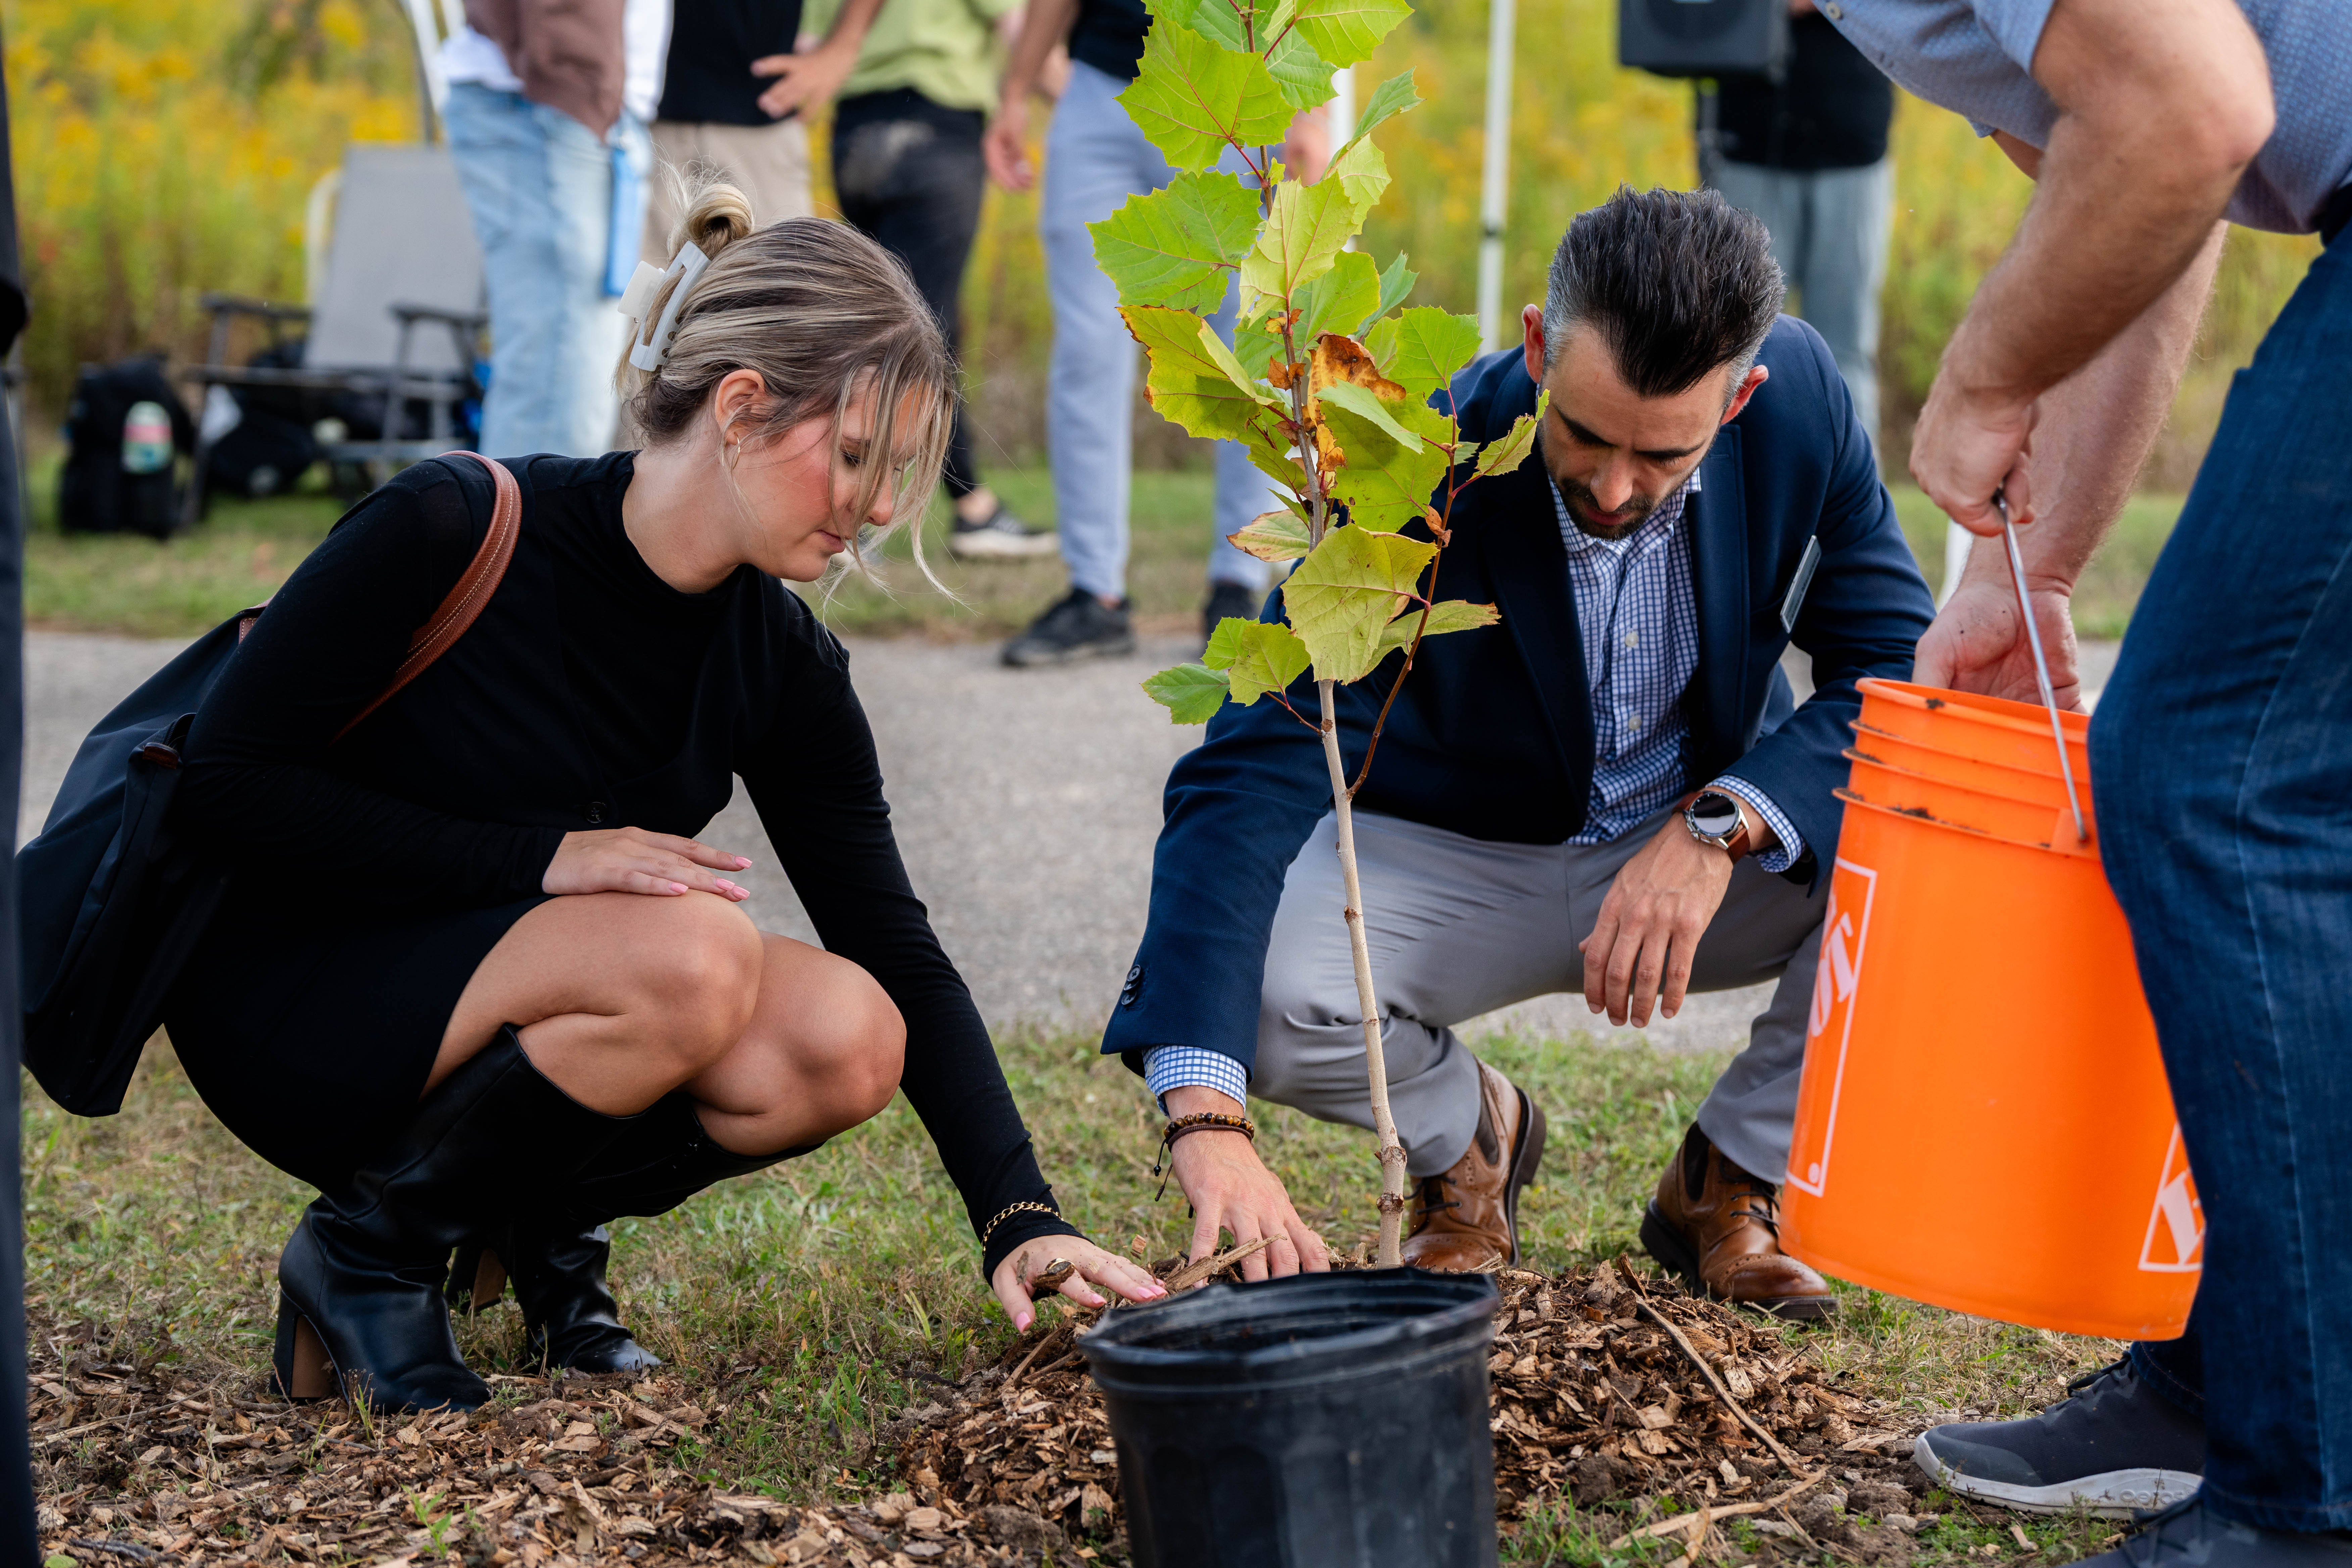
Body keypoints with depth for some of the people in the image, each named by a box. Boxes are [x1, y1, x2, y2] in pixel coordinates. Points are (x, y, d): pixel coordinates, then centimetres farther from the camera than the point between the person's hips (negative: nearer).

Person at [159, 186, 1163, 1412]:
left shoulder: (785, 669, -5)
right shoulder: (450, 532, -21)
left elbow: (900, 956, -4)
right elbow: (224, 792, -19)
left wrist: (1021, 1219, -16)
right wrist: (541, 856, -26)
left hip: (503, 1026, 6)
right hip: (286, 1008, -5)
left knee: (845, 1041, -22)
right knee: (696, 954, -31)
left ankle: (541, 1222, 5)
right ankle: (366, 1250, -9)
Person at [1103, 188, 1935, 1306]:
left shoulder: (1802, 398, -19)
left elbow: (1900, 667, -15)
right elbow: (1249, 780, -34)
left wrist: (1724, 824, -35)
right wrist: (1205, 1116, -46)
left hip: (1708, 852, 2)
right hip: (1455, 861, -2)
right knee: (1254, 981, -31)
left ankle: (1730, 1177, -1)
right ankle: (1465, 1128, 5)